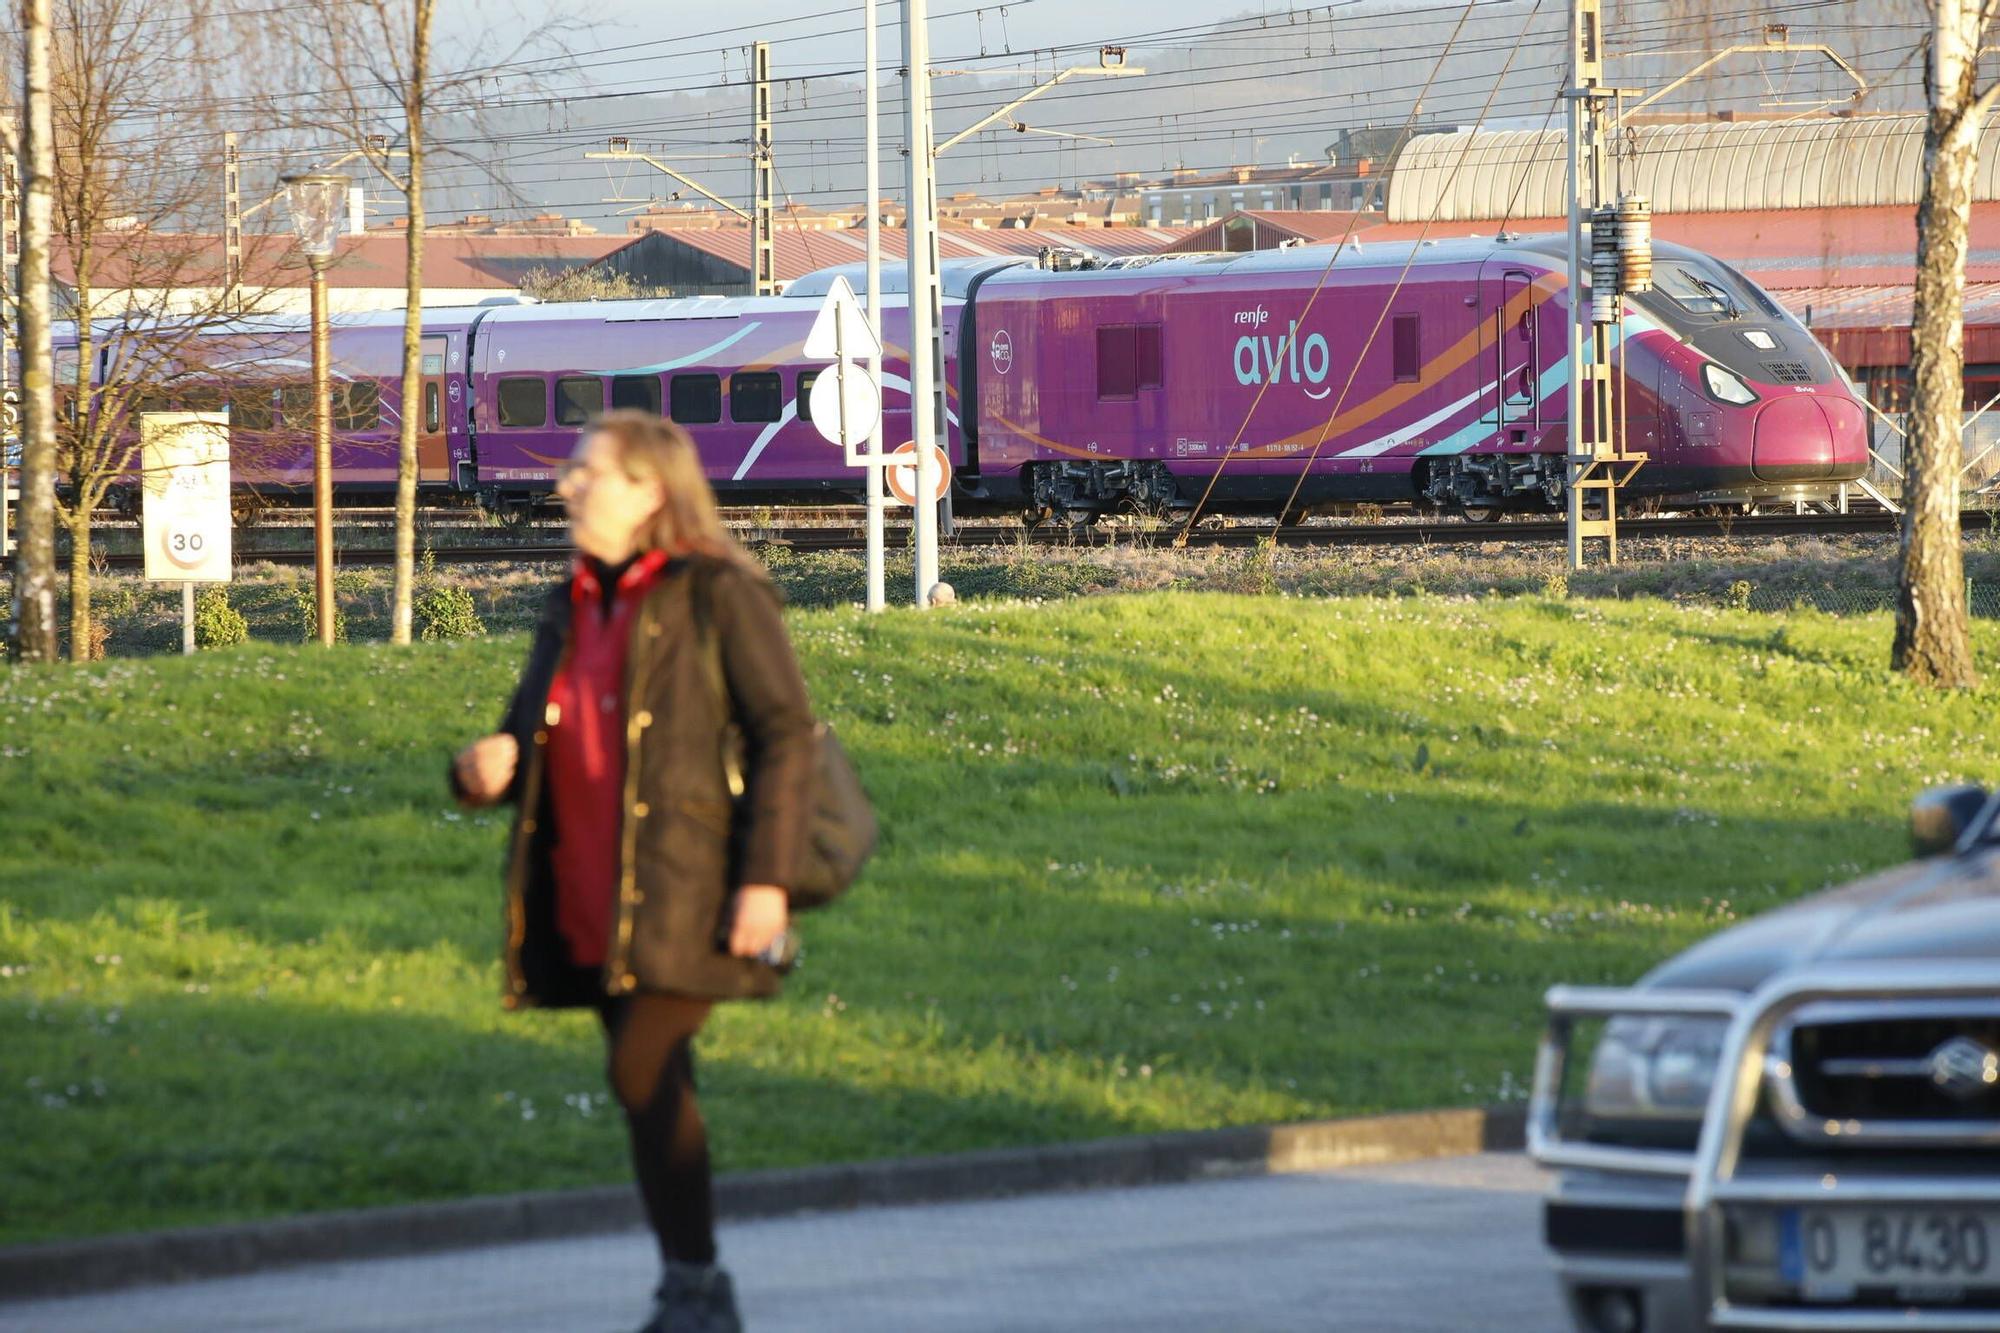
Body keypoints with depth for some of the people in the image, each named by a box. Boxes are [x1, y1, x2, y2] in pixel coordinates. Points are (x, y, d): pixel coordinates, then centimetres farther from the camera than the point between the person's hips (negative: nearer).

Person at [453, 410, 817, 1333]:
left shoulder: (717, 595, -6)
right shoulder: (573, 608, 16)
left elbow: (784, 736, -9)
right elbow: (533, 733, 21)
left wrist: (767, 877, -16)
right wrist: (490, 765, -4)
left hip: (682, 892, -7)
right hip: (593, 900, 7)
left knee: (644, 1072, -16)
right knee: (656, 1087, 10)